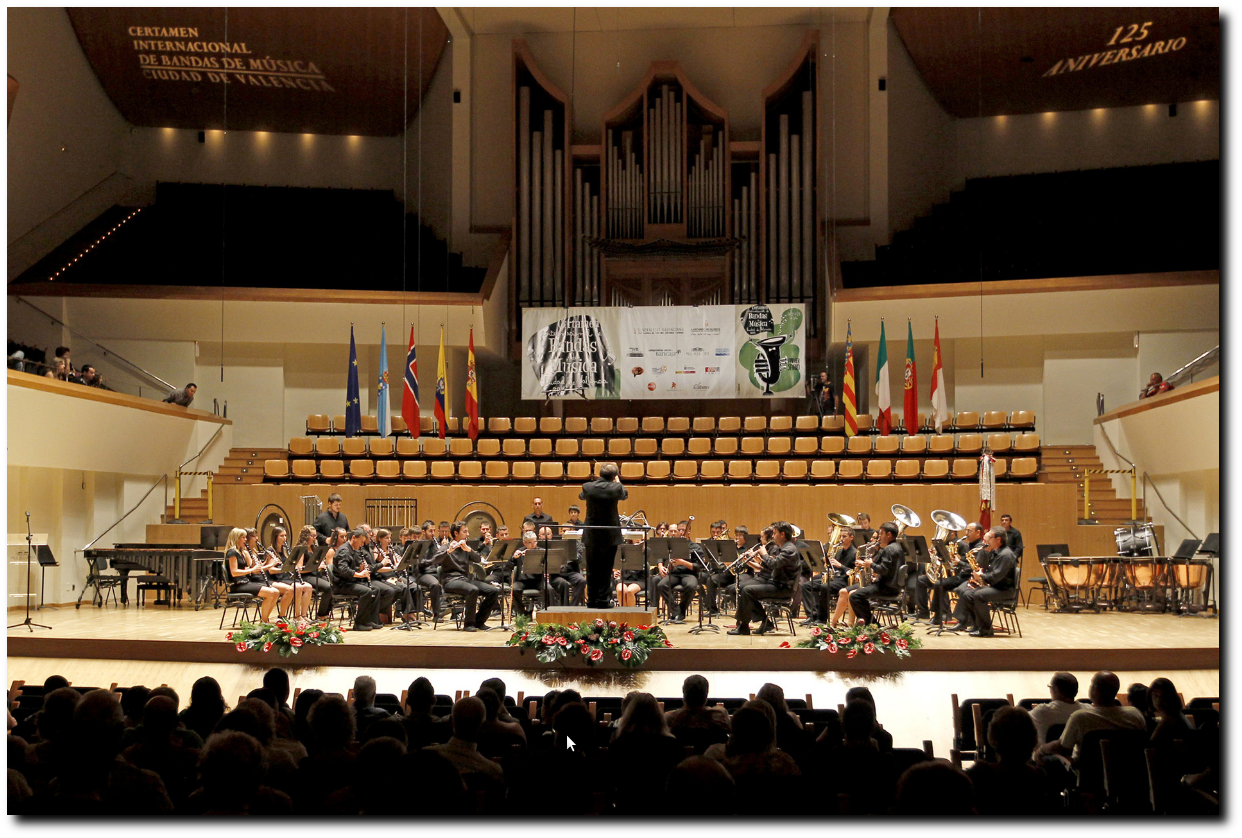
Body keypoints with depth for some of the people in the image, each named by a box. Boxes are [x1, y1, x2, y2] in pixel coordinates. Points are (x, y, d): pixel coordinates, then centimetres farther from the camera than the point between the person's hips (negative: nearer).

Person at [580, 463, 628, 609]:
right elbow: (624, 495, 9)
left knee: (592, 570, 11)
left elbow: (581, 496, 16)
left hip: (591, 536, 2)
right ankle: (602, 600, 5)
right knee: (606, 570, 6)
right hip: (609, 536, -2)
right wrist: (617, 482, 25)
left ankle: (591, 600, 14)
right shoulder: (615, 488, -13)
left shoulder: (588, 487, -7)